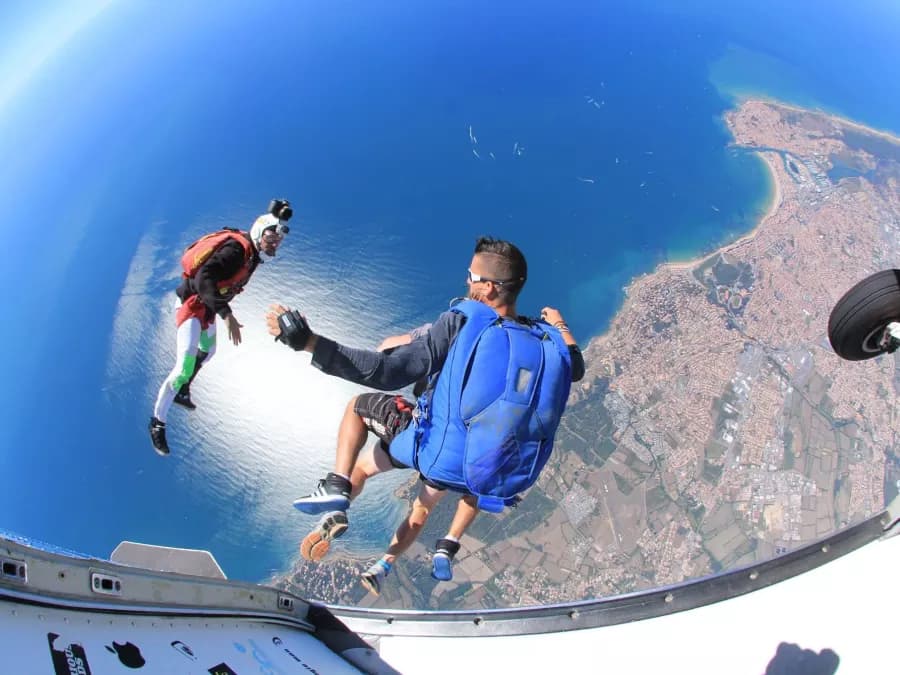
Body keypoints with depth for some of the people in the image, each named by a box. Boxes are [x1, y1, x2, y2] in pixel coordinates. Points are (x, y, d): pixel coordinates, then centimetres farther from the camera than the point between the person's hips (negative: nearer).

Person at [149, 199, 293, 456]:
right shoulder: (236, 249, -28)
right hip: (192, 304, -10)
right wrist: (227, 314, -45)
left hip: (206, 307, 10)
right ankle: (158, 421, 0)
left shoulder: (251, 252, 2)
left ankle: (182, 392, 53)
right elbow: (204, 278, -39)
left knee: (207, 352, 29)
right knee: (184, 367, -16)